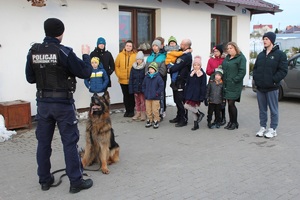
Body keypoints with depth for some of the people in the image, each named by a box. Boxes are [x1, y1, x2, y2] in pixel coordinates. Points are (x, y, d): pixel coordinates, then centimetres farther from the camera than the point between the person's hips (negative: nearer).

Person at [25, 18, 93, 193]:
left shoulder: (33, 52, 1)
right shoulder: (64, 52, -13)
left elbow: (30, 78, 8)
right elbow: (85, 73, -8)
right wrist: (86, 55, 7)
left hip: (43, 102, 5)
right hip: (63, 103, -5)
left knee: (43, 142, 13)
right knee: (70, 142, 2)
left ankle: (45, 180, 24)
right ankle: (76, 182, 9)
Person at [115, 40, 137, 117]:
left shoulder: (136, 55, -5)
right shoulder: (120, 55, 2)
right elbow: (116, 66, 3)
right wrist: (119, 74, -6)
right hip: (123, 80, 2)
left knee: (131, 95, 7)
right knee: (125, 96, 11)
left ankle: (131, 111, 19)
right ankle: (127, 110, 22)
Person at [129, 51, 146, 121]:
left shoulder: (145, 67, -7)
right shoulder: (133, 68, 4)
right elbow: (131, 79, 4)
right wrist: (131, 90, -1)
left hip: (143, 88, -4)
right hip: (136, 88, 4)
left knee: (143, 101, 4)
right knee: (137, 101, 13)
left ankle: (143, 114, 14)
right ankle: (138, 113, 24)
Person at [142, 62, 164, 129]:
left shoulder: (158, 77, -10)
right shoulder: (146, 77, 5)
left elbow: (161, 86, -11)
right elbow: (143, 85, 18)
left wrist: (157, 93, -12)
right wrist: (145, 92, 7)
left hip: (155, 98, -5)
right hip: (147, 97, 5)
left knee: (155, 110, 0)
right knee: (148, 110, 11)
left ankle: (156, 121, 12)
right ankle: (149, 121, 24)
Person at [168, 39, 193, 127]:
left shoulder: (187, 56, -16)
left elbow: (176, 67, -20)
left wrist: (169, 70, -3)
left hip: (181, 81, -9)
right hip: (176, 80, 9)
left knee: (181, 100, -4)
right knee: (177, 100, 16)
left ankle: (183, 120, 3)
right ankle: (179, 117, 28)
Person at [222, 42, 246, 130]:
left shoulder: (241, 58, -6)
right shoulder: (227, 57, 16)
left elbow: (242, 72, -12)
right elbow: (223, 68, 22)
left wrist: (234, 80, -17)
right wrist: (223, 80, 10)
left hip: (234, 86, -7)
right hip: (226, 84, 7)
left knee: (231, 103, -6)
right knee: (229, 103, 10)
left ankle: (235, 123, 9)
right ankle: (231, 121, 20)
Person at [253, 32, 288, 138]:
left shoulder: (280, 54, -5)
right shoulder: (261, 55, 13)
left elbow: (283, 70, -10)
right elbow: (255, 68, 19)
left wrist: (273, 80, -16)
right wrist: (256, 78, 4)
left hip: (272, 88, -5)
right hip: (260, 87, 6)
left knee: (273, 110, 3)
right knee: (262, 109, 13)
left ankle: (273, 129, 12)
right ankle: (263, 127, 23)